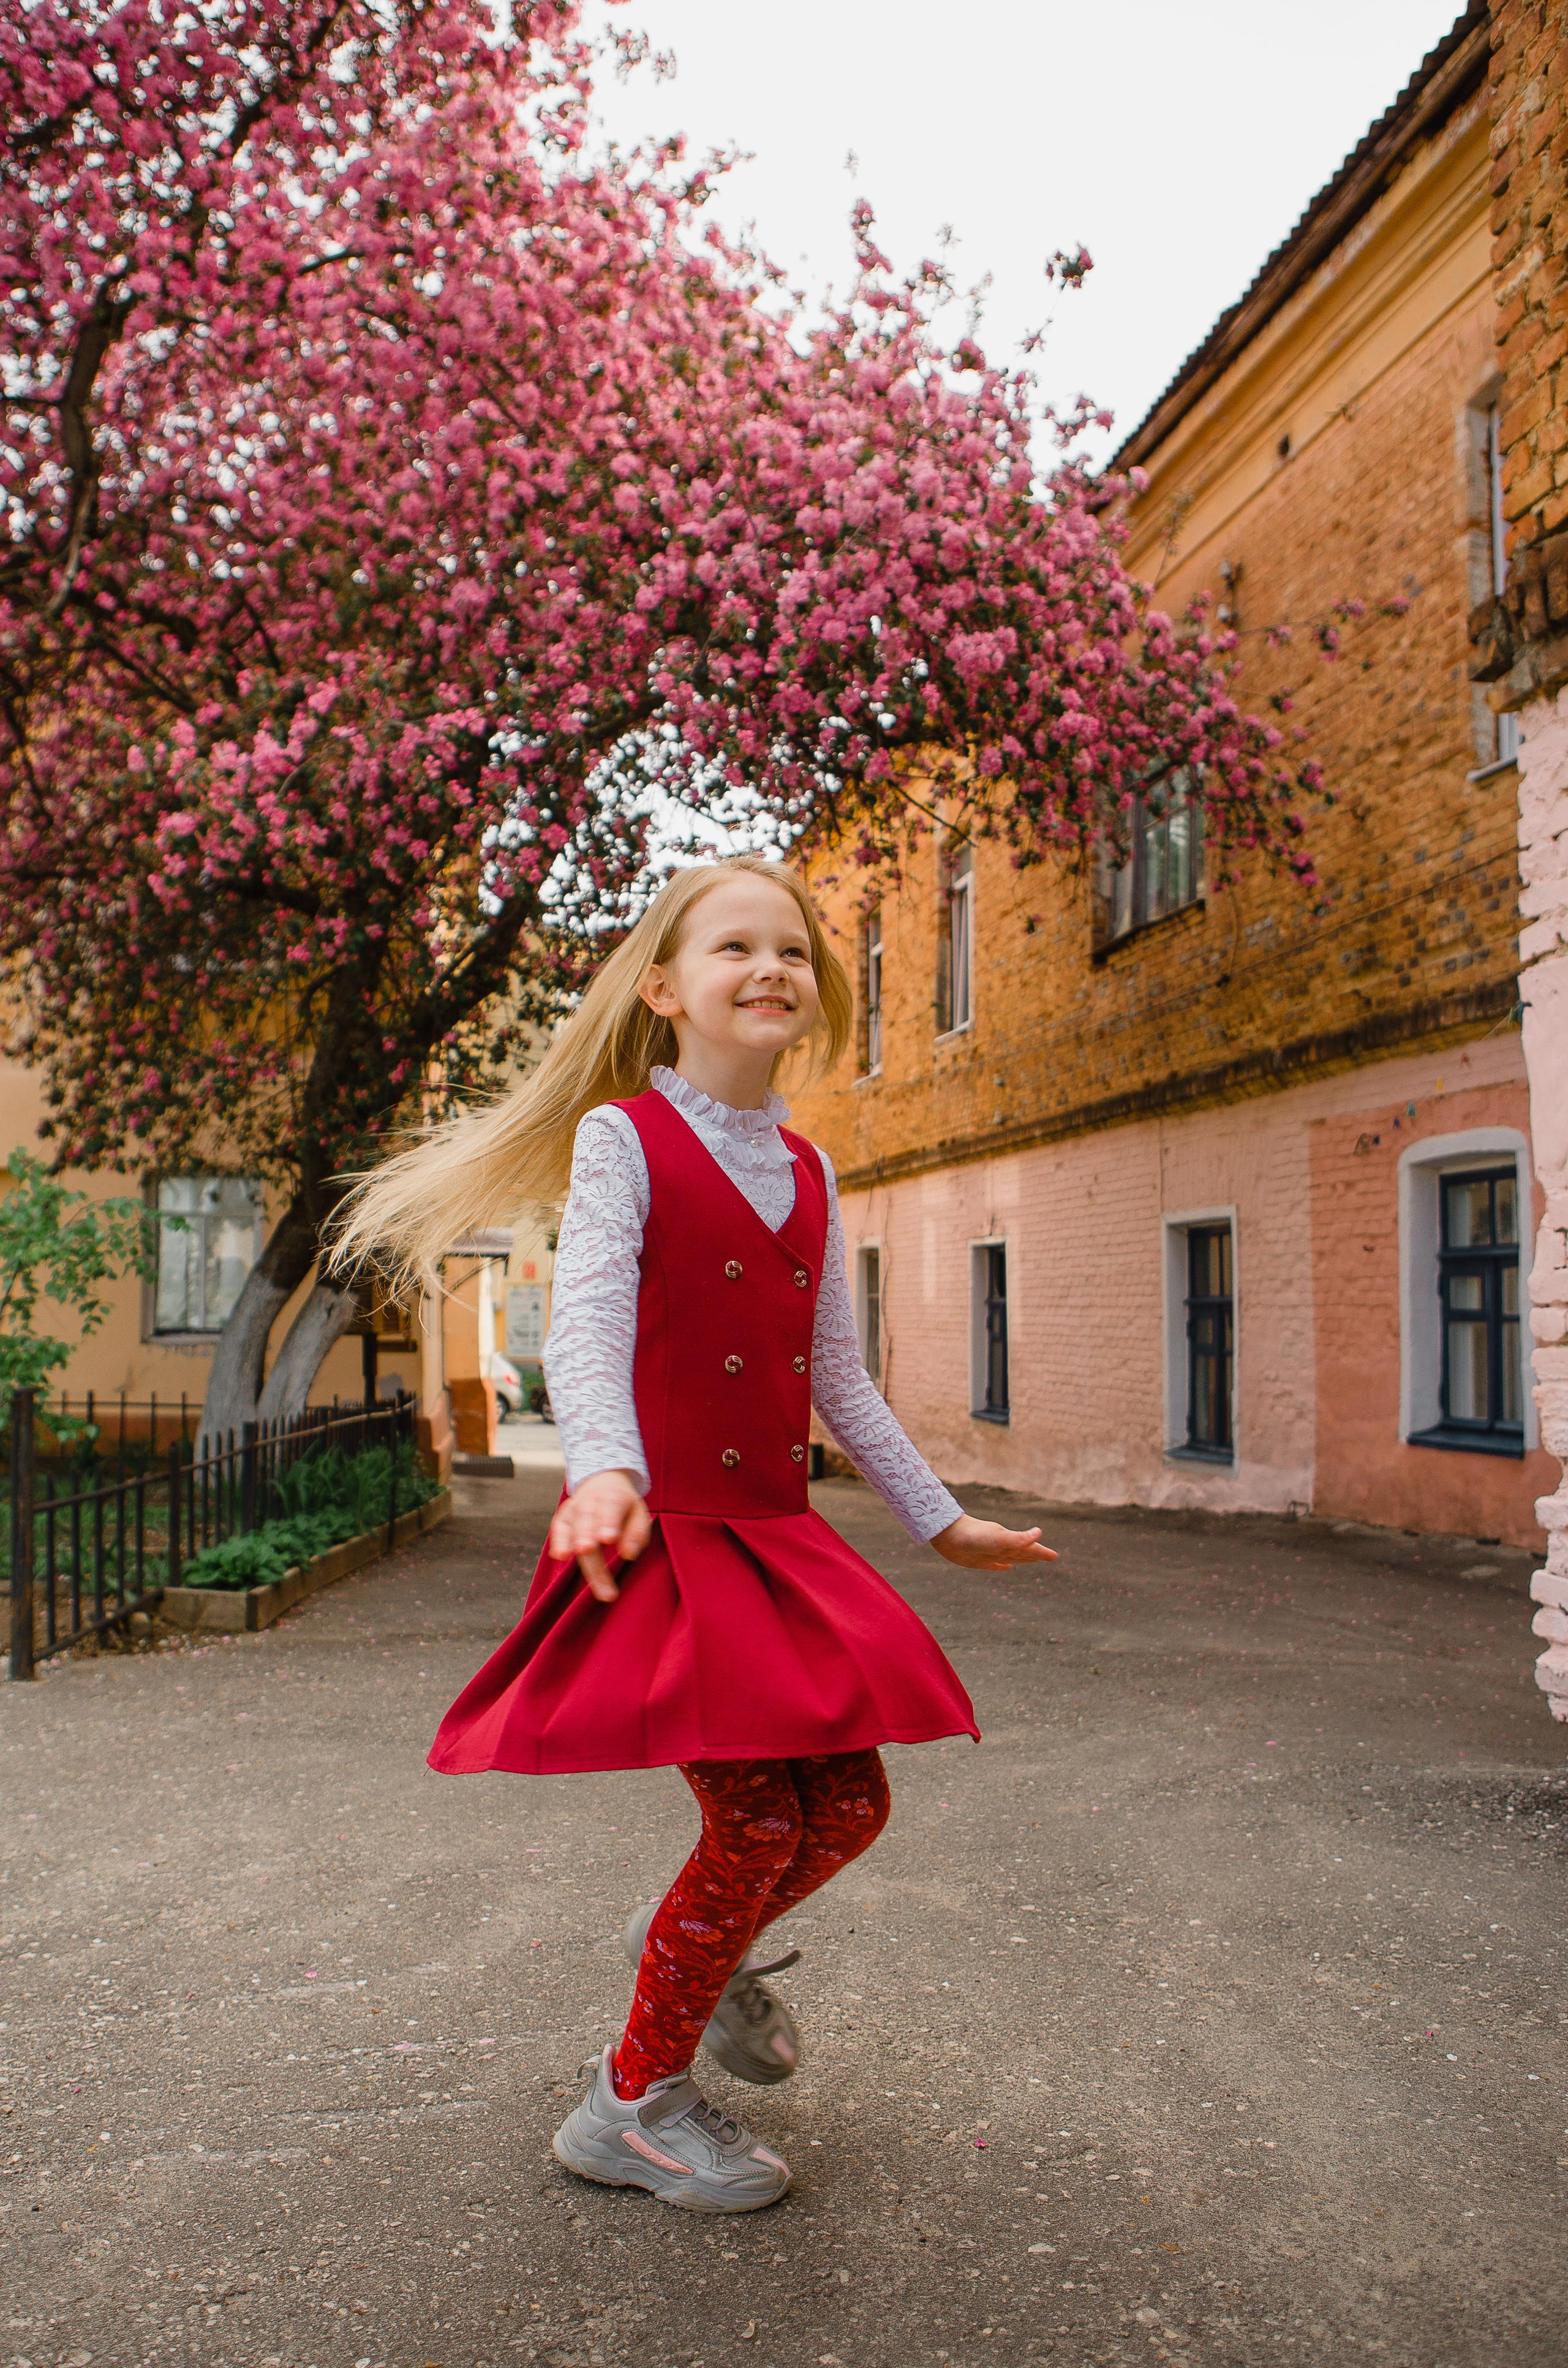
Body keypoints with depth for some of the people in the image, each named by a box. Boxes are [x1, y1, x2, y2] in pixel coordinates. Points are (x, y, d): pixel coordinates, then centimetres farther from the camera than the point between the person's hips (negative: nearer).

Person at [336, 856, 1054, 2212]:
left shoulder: (808, 1173, 11)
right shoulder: (624, 1137, -8)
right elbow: (586, 1325, -22)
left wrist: (940, 1520, 18)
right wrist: (604, 1470, -41)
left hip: (783, 1540, 7)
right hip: (668, 1531, -6)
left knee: (851, 1803, 7)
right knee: (762, 1821, -8)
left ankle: (710, 1947, 39)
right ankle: (634, 2104, 17)